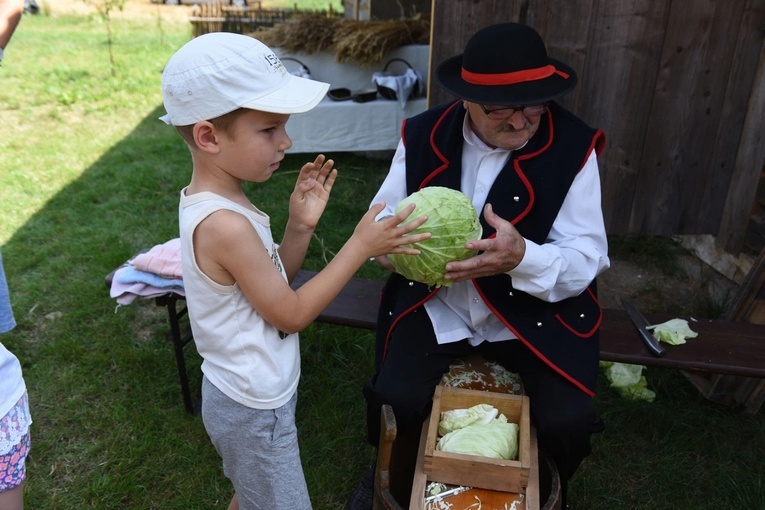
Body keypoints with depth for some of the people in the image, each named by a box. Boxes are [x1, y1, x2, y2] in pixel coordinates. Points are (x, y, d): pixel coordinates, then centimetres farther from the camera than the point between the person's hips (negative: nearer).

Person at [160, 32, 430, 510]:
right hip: (256, 409, -9)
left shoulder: (213, 203, -1)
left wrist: (300, 227, -9)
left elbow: (273, 282, 5)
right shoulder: (226, 224, -31)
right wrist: (360, 246, -20)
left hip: (245, 394, 9)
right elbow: (292, 314, -22)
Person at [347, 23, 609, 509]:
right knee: (397, 399, -16)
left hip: (534, 311, 0)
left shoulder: (573, 147, -12)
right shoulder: (422, 136, -7)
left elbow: (588, 260, -13)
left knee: (568, 420, -15)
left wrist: (522, 257, -34)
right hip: (436, 305, 1)